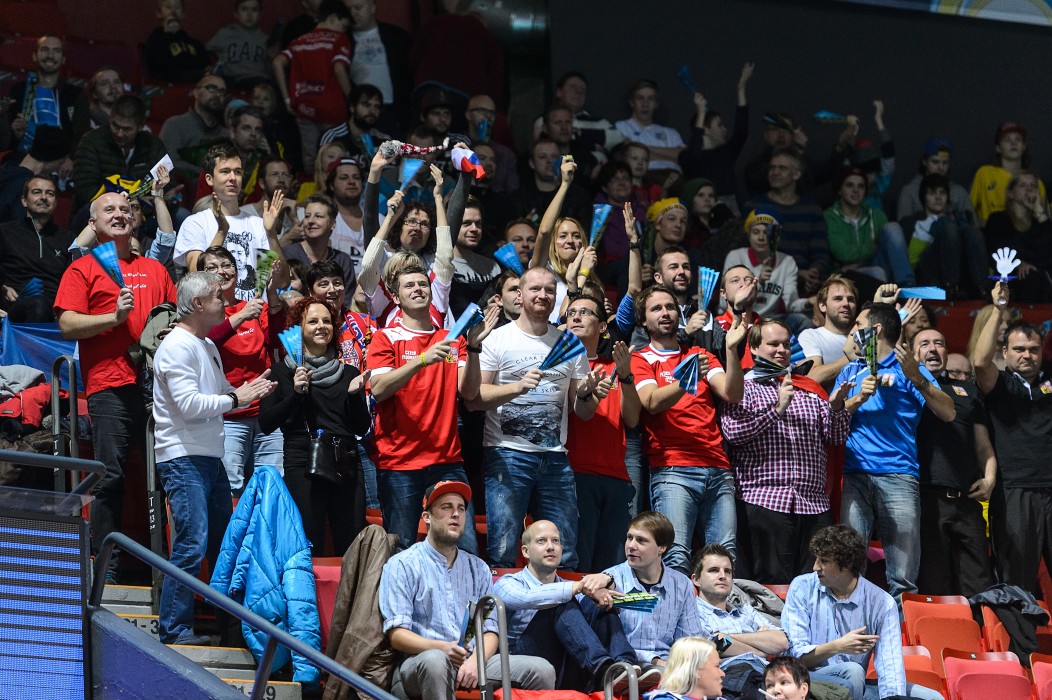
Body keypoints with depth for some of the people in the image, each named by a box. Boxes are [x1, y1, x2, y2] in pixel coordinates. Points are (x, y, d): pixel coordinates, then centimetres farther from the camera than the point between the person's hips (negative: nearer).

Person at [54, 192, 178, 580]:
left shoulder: (154, 270, 22)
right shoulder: (83, 269, 8)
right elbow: (67, 324, -3)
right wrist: (114, 317, -14)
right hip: (109, 385, -4)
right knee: (110, 478, -7)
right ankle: (107, 570, -2)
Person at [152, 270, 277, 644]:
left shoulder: (208, 346, 19)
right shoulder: (177, 346, -12)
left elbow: (221, 395, 24)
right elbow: (189, 403, -20)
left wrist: (249, 390, 5)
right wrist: (236, 397, -12)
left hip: (211, 458, 10)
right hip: (183, 459, -10)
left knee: (223, 542, 14)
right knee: (192, 544, -14)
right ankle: (174, 628, -10)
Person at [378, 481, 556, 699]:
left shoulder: (478, 568, 19)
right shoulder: (401, 565, 5)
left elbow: (490, 631, 11)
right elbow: (396, 635, -5)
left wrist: (475, 660, -12)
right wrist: (442, 648, -22)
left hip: (472, 664, 4)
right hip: (417, 665, -4)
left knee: (541, 670, -16)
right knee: (435, 661, -40)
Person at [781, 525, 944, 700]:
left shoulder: (882, 604, -4)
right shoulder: (802, 588, -2)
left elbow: (890, 668, -13)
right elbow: (795, 654, -7)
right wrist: (837, 647, -24)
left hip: (853, 686, 3)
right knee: (852, 671, -34)